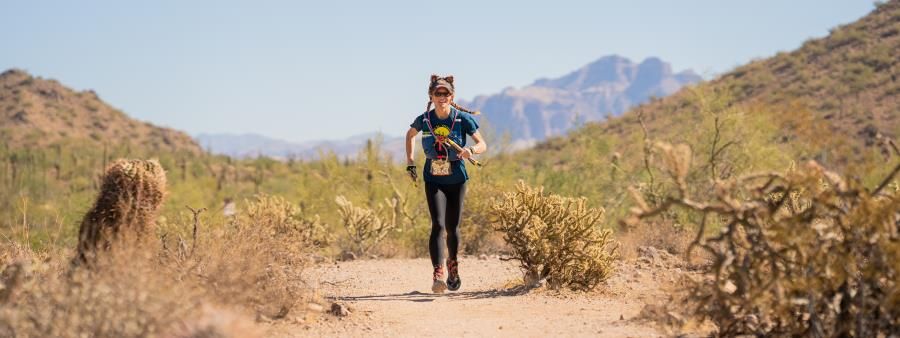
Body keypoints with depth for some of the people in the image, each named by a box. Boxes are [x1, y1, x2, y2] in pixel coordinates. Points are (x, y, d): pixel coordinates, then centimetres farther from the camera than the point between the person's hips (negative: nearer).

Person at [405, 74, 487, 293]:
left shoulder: (463, 119, -10)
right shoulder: (424, 120, -6)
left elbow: (482, 144, -8)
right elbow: (410, 135, 16)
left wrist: (471, 150, -31)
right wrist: (410, 162, 9)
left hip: (457, 180, 0)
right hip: (433, 180, 0)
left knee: (452, 227, 10)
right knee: (438, 225, -17)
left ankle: (453, 267, 38)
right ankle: (437, 275, -24)